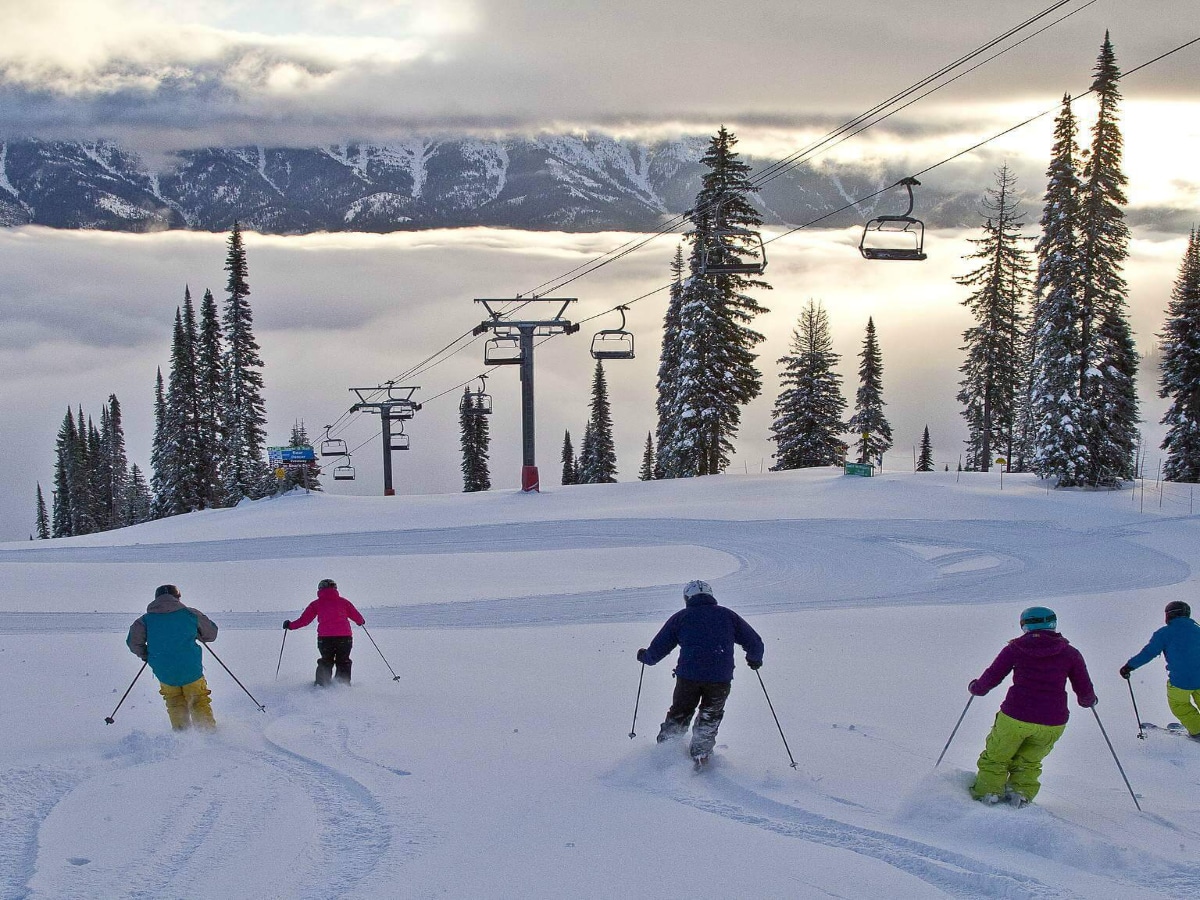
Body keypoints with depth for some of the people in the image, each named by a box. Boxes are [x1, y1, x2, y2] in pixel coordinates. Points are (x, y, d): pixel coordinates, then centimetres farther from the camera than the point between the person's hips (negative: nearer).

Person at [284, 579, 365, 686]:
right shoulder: (343, 601, 12)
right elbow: (357, 617, 13)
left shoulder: (316, 604, 9)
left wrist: (290, 626, 22)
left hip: (325, 638, 0)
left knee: (326, 662, 20)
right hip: (344, 637, 0)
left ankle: (322, 684, 8)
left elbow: (304, 620, 8)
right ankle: (343, 684, 4)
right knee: (343, 662, 16)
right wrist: (361, 622, 35)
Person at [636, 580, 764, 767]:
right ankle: (700, 753, 11)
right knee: (710, 717, 21)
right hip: (720, 679, 0)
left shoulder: (680, 617, 8)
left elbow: (658, 649, 10)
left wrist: (645, 656, 31)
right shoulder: (727, 615, 11)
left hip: (688, 676, 0)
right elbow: (754, 643, 11)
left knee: (679, 715, 20)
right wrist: (755, 659, 32)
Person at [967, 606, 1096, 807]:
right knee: (1029, 762, 25)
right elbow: (1086, 692, 7)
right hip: (1053, 723, 2)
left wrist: (976, 687, 27)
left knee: (995, 758, 21)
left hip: (1014, 717, -2)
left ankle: (988, 792, 10)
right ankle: (1021, 792, 7)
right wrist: (1088, 700, 30)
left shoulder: (1015, 649, 1)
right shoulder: (1070, 653, 3)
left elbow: (991, 677, 7)